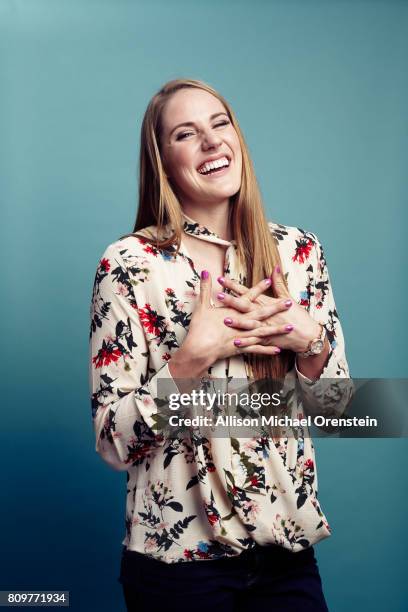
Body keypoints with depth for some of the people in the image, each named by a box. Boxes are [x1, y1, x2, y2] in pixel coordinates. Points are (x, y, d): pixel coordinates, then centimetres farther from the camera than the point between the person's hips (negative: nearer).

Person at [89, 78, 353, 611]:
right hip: (177, 554, -3)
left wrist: (309, 340, -14)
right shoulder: (130, 263, -12)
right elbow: (114, 442, -12)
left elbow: (335, 406, 4)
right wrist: (195, 355, -23)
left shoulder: (299, 251, -1)